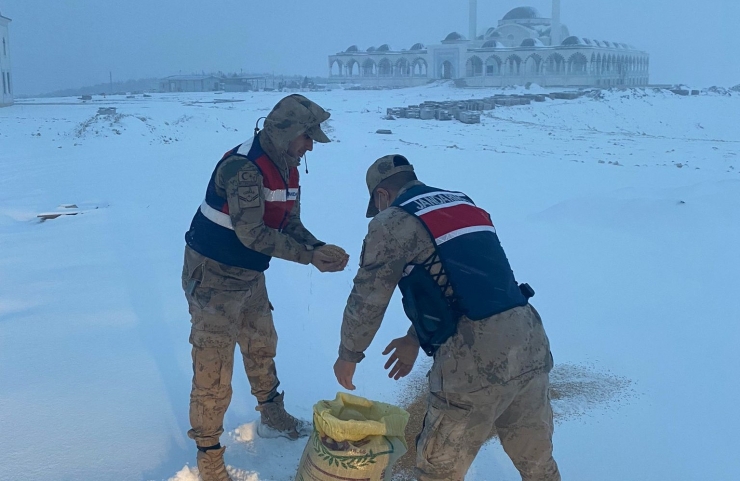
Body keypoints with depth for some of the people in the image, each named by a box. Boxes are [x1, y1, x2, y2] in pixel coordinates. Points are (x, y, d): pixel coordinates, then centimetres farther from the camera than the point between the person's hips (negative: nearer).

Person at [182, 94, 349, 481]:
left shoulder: (286, 169, 2)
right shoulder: (243, 167, -27)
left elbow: (291, 224, 3)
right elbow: (252, 234, -29)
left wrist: (319, 249, -16)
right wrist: (310, 256, -25)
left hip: (250, 275, 9)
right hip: (213, 275, -9)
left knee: (261, 347, 23)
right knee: (213, 367, -3)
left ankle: (273, 418, 44)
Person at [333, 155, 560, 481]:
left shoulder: (394, 220, 0)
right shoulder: (465, 205, 22)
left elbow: (367, 298, 2)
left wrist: (348, 355, 18)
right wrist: (415, 339, 34)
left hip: (475, 356, -7)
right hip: (530, 341, 7)